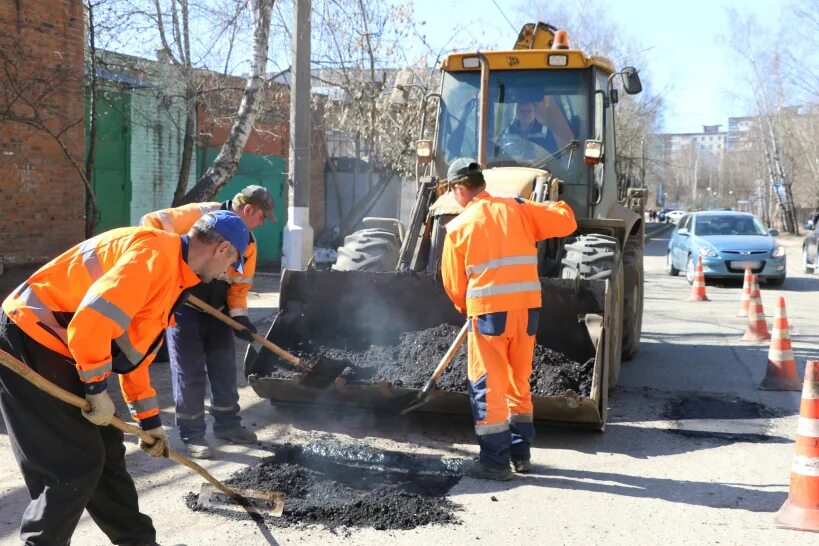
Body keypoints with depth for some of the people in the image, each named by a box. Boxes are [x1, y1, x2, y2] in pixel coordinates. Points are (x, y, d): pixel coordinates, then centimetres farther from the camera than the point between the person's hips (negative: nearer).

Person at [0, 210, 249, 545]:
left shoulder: (172, 272, 15)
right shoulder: (156, 253, -18)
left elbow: (133, 350, 23)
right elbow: (91, 321, -28)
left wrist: (150, 421, 26)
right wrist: (98, 389, -17)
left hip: (55, 350, 10)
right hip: (28, 346, -10)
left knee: (105, 449, 14)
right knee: (77, 462, -5)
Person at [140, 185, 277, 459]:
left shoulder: (248, 242, 3)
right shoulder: (199, 215, -19)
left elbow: (240, 283, 7)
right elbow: (152, 222, -20)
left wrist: (239, 314, -8)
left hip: (216, 310, 7)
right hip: (183, 306, -7)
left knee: (224, 366, 12)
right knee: (190, 372, -2)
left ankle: (227, 424, 27)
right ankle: (192, 434, 9)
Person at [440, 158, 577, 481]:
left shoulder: (459, 227, -1)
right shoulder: (517, 210, 6)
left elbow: (454, 284, 4)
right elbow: (567, 222, 4)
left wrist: (466, 308, 24)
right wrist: (539, 210, 22)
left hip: (489, 311, -4)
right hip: (528, 308, 4)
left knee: (488, 385, 4)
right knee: (519, 382, 17)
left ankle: (495, 461, 6)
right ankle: (521, 454, 26)